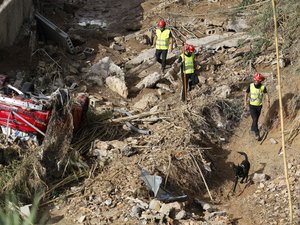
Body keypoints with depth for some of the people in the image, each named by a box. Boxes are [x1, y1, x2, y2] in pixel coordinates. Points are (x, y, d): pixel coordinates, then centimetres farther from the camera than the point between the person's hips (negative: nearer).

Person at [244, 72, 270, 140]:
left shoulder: (263, 87, -12)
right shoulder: (251, 86, -11)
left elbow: (266, 94, -3)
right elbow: (246, 93, 0)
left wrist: (268, 102, -16)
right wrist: (245, 102, -7)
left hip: (259, 106, 2)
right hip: (252, 106, -2)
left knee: (256, 119, 17)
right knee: (254, 119, -13)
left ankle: (253, 128, 44)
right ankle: (257, 134, -10)